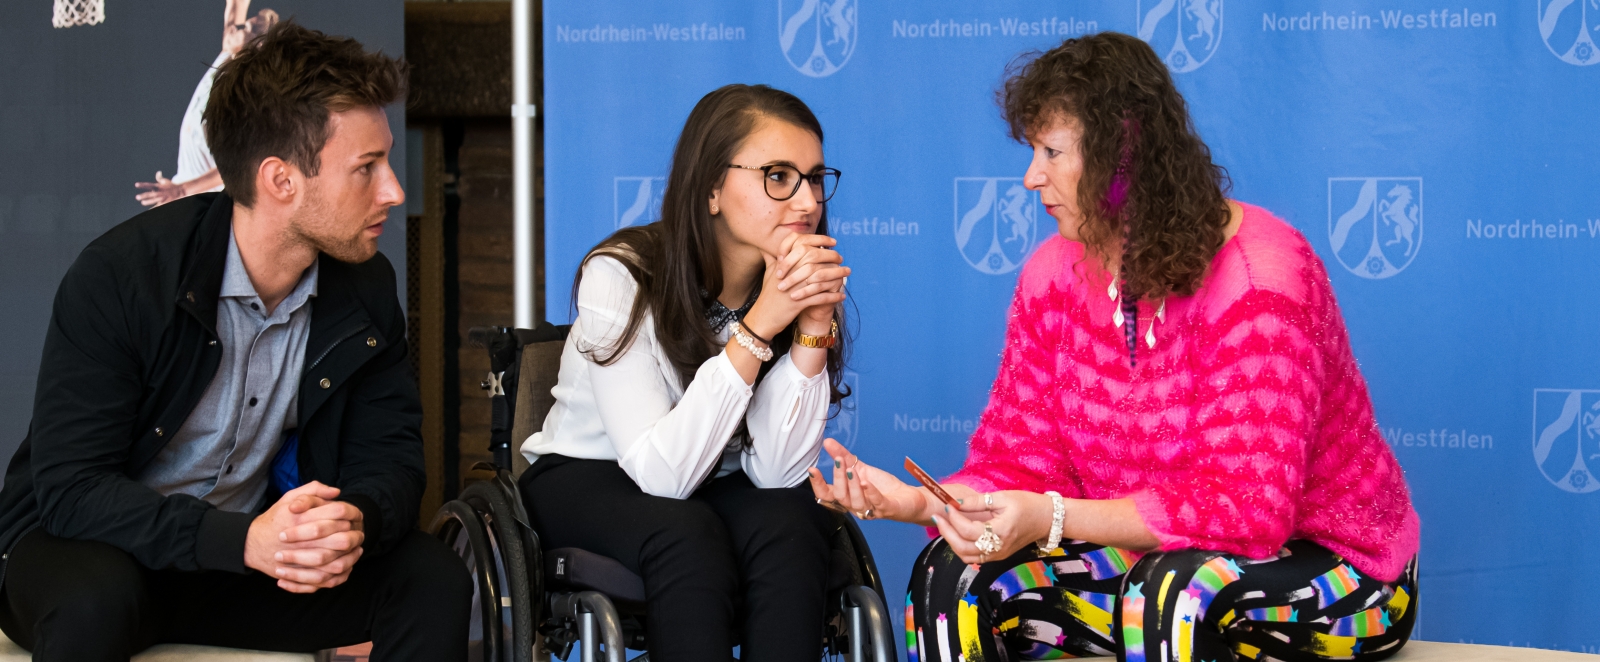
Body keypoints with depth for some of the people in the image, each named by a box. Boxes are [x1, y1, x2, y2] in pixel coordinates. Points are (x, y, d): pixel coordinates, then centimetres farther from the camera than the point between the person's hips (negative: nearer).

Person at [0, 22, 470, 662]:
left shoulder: (366, 287, -5)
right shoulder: (119, 274, -22)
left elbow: (389, 456, -3)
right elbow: (71, 488, -24)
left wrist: (354, 522, -30)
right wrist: (243, 539, -40)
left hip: (250, 557, 4)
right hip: (107, 550, -4)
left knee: (433, 578, -16)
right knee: (96, 599, -38)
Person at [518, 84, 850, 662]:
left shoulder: (802, 283, -10)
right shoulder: (620, 276, -21)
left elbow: (775, 471, -19)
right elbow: (661, 471, -30)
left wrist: (814, 327, -30)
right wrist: (757, 328, -34)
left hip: (714, 490, 3)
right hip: (588, 482, -3)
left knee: (790, 519, -28)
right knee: (687, 532, -33)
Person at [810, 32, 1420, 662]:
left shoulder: (1257, 278, -22)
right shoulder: (1054, 274, -1)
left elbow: (1250, 504, -29)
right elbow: (1020, 463, -1)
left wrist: (1051, 518, -35)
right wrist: (917, 500, -22)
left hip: (1327, 564, -6)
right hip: (1153, 557, 6)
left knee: (1172, 590, -37)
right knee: (952, 573, -13)